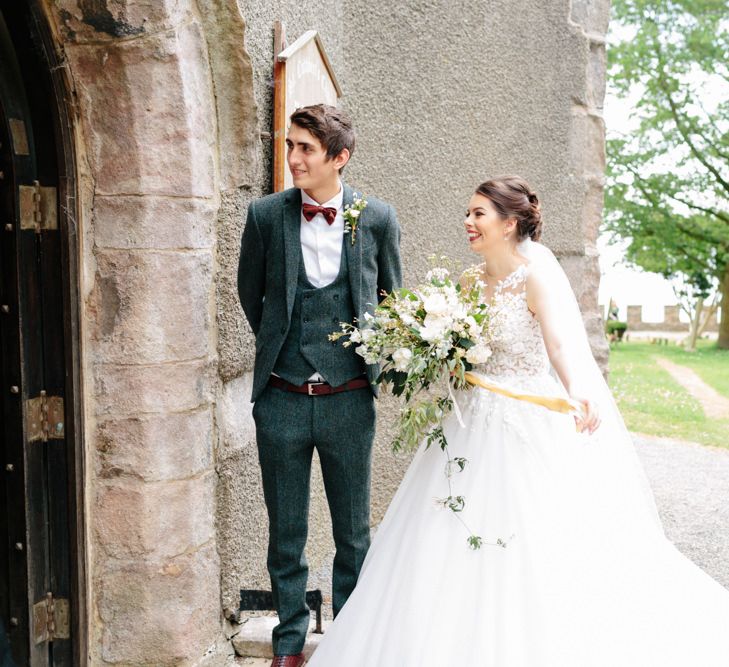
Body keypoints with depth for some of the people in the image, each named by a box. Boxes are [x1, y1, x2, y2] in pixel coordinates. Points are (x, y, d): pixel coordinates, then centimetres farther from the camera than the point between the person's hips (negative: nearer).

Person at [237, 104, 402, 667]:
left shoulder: (378, 218, -2)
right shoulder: (266, 214, -2)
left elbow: (391, 298, 12)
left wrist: (374, 361, 10)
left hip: (348, 400, 0)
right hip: (282, 400, 1)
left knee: (354, 531, 11)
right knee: (286, 531, 11)